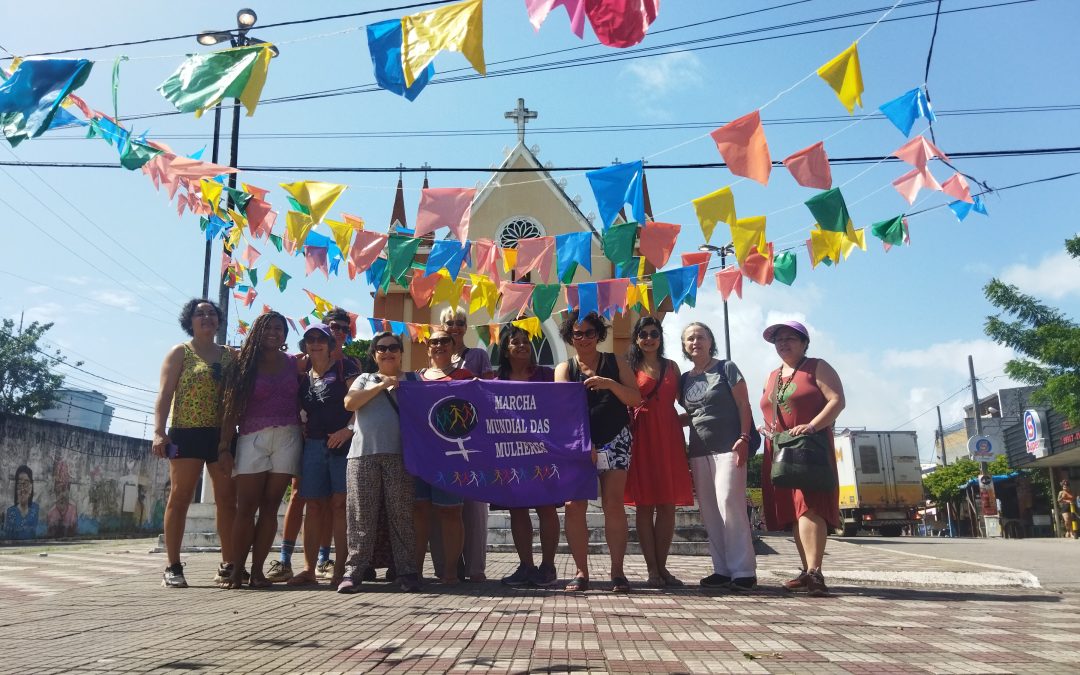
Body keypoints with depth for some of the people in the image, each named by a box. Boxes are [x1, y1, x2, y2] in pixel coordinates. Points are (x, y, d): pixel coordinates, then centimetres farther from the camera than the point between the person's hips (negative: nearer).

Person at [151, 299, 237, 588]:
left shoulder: (231, 355, 16)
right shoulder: (180, 352, 5)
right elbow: (164, 393, -4)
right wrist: (158, 431, -15)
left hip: (222, 435, 4)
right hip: (187, 433, -4)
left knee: (228, 499, 2)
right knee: (180, 496, -4)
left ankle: (229, 564, 8)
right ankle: (173, 567, 1)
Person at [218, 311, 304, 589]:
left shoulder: (293, 363, 11)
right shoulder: (245, 365, 7)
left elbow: (304, 399, 14)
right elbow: (232, 408, 2)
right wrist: (224, 445, -6)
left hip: (287, 438, 1)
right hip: (253, 438, -1)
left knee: (270, 507, 1)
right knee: (246, 507, -5)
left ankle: (257, 570, 4)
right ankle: (236, 570, 0)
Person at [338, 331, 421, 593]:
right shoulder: (365, 379, 21)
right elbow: (349, 403, 3)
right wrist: (381, 386, -1)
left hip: (400, 454, -1)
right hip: (363, 454, 1)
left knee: (401, 514, -4)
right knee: (361, 514, -3)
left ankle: (407, 571, -1)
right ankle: (354, 570, -1)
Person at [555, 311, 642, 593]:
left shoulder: (615, 363, 7)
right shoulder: (564, 368, 7)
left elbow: (636, 399, -1)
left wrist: (610, 384, -19)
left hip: (614, 441, 0)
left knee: (613, 504, -8)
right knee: (574, 506, -6)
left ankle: (617, 571, -2)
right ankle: (581, 571, 3)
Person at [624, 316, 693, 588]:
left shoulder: (671, 366, 16)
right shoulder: (630, 367, 7)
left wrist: (685, 419, -1)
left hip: (669, 437, 3)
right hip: (641, 437, -3)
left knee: (668, 504, 1)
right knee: (644, 504, -2)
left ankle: (661, 566, 10)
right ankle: (652, 569, 2)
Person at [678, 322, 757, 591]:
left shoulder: (726, 368, 2)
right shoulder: (685, 379, 15)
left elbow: (743, 405, -4)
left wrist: (744, 438, -14)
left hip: (727, 447, -6)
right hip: (699, 451, 6)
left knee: (729, 504, -14)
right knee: (708, 511, 3)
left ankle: (744, 571, -10)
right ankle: (722, 569, 10)